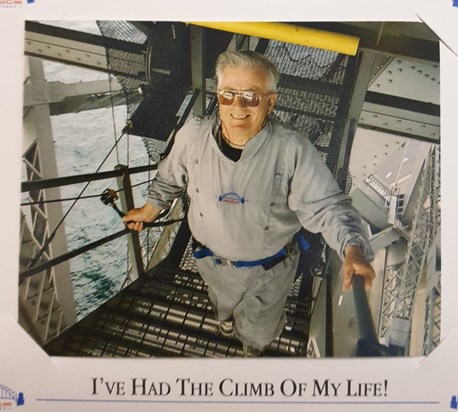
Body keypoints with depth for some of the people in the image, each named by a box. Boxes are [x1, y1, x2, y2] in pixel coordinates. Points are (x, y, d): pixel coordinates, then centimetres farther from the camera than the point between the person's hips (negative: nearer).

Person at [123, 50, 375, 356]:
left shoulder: (293, 150, -29)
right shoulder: (192, 136, -19)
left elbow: (327, 205, -27)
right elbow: (171, 178, 1)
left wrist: (352, 248, -44)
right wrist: (151, 208, 13)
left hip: (269, 269, -2)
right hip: (212, 260, 2)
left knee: (258, 329, 27)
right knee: (223, 303, 36)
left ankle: (255, 346, 67)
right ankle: (226, 317, 76)